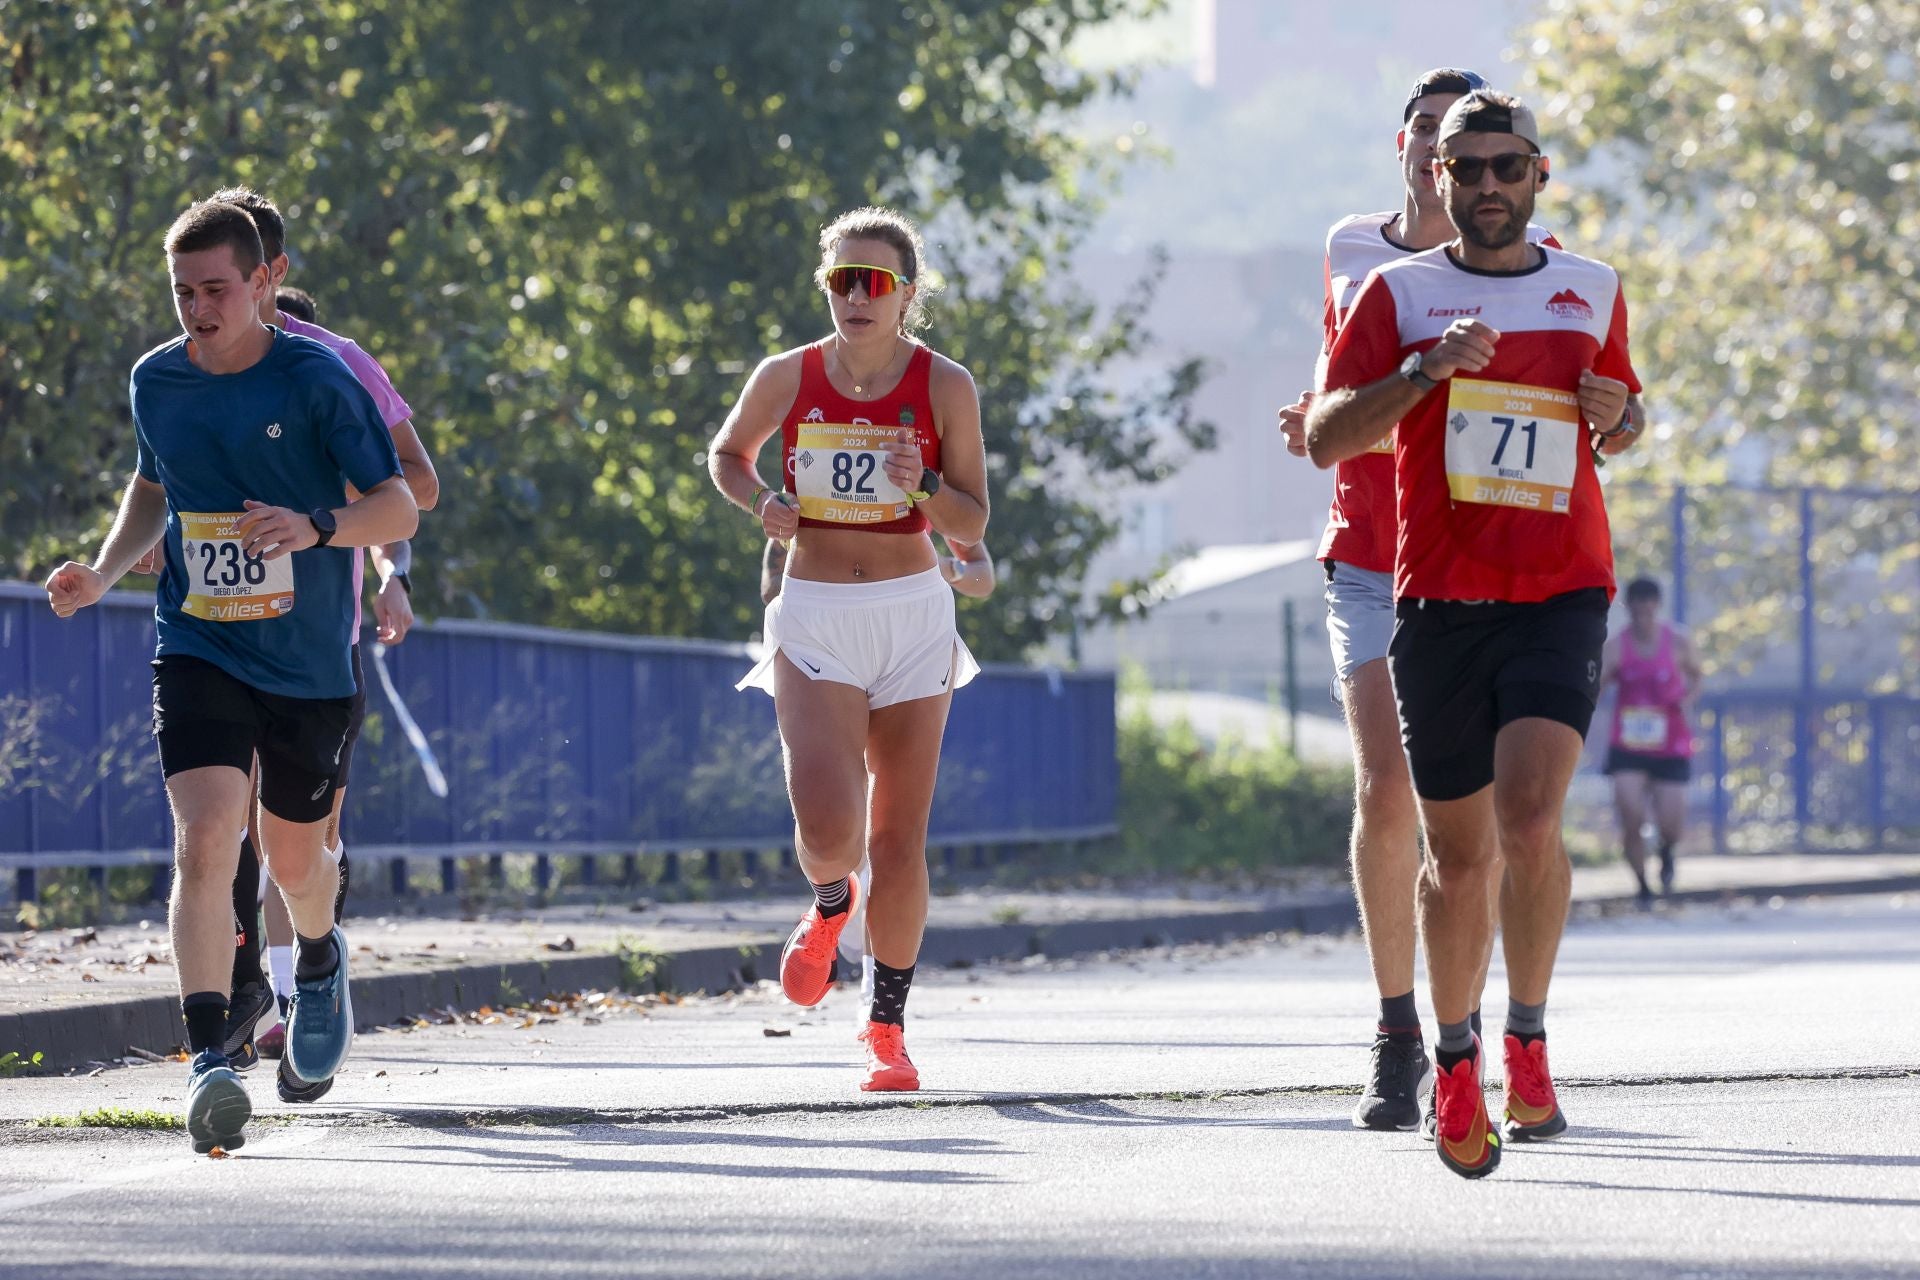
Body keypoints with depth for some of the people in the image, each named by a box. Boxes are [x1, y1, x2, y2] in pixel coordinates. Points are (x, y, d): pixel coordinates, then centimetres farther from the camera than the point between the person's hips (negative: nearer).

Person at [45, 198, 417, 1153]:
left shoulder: (315, 381, -11)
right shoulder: (155, 382, 2)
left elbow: (398, 507, -11)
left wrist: (317, 526, -30)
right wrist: (104, 572, 6)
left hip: (309, 665, -1)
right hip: (198, 653, 1)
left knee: (292, 858, 15)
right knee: (206, 839, -20)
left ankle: (320, 958, 51)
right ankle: (208, 1057, -24)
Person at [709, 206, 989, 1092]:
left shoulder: (944, 386, -4)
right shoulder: (787, 379, -2)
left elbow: (973, 527, 0)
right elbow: (727, 453, 17)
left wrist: (923, 489, -20)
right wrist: (762, 502, -4)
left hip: (913, 618, 1)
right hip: (814, 617, -1)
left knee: (898, 841, 3)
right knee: (829, 832, -17)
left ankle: (888, 1027, 19)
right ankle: (830, 905, 20)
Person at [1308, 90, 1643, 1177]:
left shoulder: (1593, 293, 10)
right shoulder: (1400, 293, 4)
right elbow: (1327, 437, -4)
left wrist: (1617, 418, 1)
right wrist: (1424, 370, -18)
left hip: (1562, 596, 0)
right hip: (1439, 602, 0)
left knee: (1530, 818, -20)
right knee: (1460, 855, 4)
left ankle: (1530, 1042, -1)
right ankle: (1455, 1062, 24)